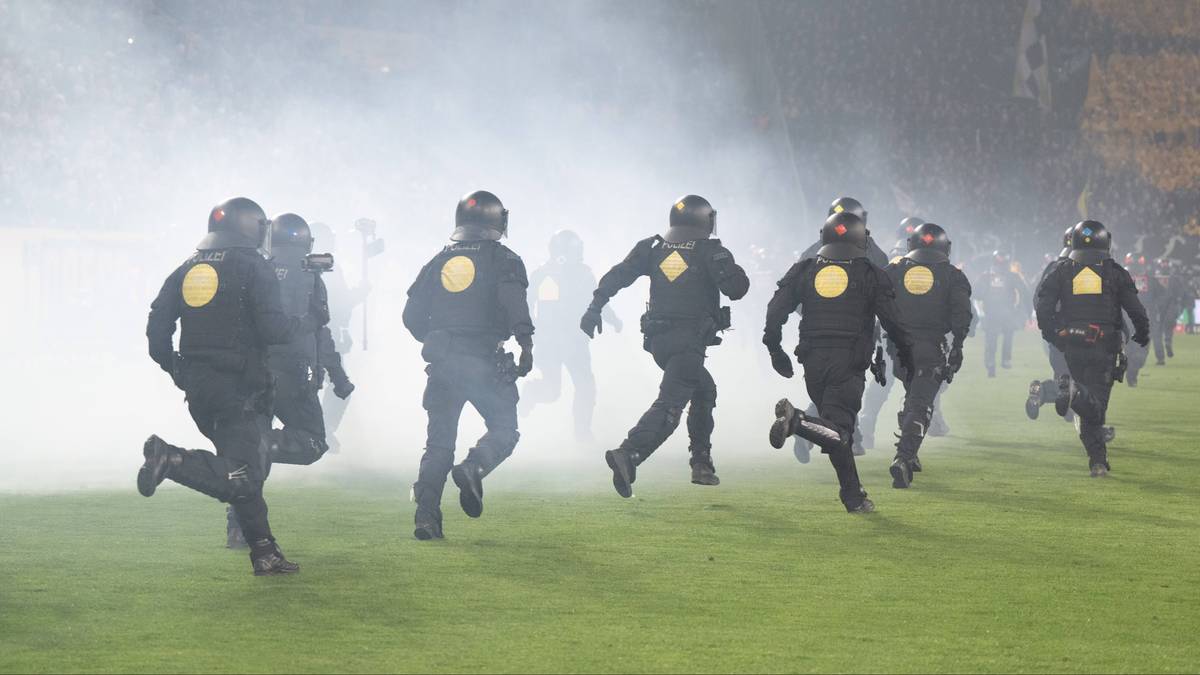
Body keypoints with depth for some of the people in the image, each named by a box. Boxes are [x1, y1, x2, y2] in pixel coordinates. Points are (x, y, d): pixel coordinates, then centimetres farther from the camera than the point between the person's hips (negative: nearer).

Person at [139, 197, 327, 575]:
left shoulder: (188, 268, 14)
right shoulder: (253, 267, -6)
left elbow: (157, 326, 11)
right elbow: (274, 329, -14)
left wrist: (172, 367, 24)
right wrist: (313, 320, 3)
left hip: (196, 387, 8)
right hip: (239, 387, -8)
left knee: (250, 466, 16)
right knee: (243, 475, -12)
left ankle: (264, 554, 13)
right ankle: (172, 460, -28)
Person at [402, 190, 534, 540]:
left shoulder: (440, 261, 13)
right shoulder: (503, 260, 1)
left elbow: (412, 315, 13)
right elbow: (513, 302, -19)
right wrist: (525, 343, -22)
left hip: (443, 364, 4)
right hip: (486, 363, -4)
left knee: (439, 440, 8)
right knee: (504, 430, 8)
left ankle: (426, 516, -1)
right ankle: (473, 468, -22)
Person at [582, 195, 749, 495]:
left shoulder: (653, 248, 9)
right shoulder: (710, 252, -5)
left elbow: (616, 276, 2)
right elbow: (737, 289, -10)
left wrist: (595, 307, 3)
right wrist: (726, 266, 10)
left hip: (659, 341, 7)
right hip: (691, 342, -7)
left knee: (704, 391, 25)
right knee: (670, 404, -13)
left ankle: (702, 464, 24)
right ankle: (628, 454, -34)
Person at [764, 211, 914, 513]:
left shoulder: (804, 270, 11)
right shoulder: (871, 275, 4)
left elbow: (776, 310, 6)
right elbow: (892, 321, -1)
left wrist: (775, 350, 16)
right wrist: (906, 354, 11)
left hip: (813, 362, 4)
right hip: (849, 363, -4)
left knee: (839, 432, 14)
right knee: (838, 430, -10)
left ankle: (854, 497, 12)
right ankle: (798, 421, -38)